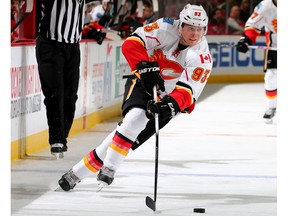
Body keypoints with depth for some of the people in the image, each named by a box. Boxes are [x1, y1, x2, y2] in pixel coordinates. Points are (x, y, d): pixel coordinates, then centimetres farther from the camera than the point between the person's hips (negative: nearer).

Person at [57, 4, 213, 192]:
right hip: (143, 82, 0)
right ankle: (108, 168, -21)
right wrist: (146, 66, -33)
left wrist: (172, 105, -43)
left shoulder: (203, 58, -18)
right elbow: (132, 43, -19)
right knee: (135, 117, -29)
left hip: (168, 97, 0)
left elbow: (187, 91, -24)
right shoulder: (167, 28, -16)